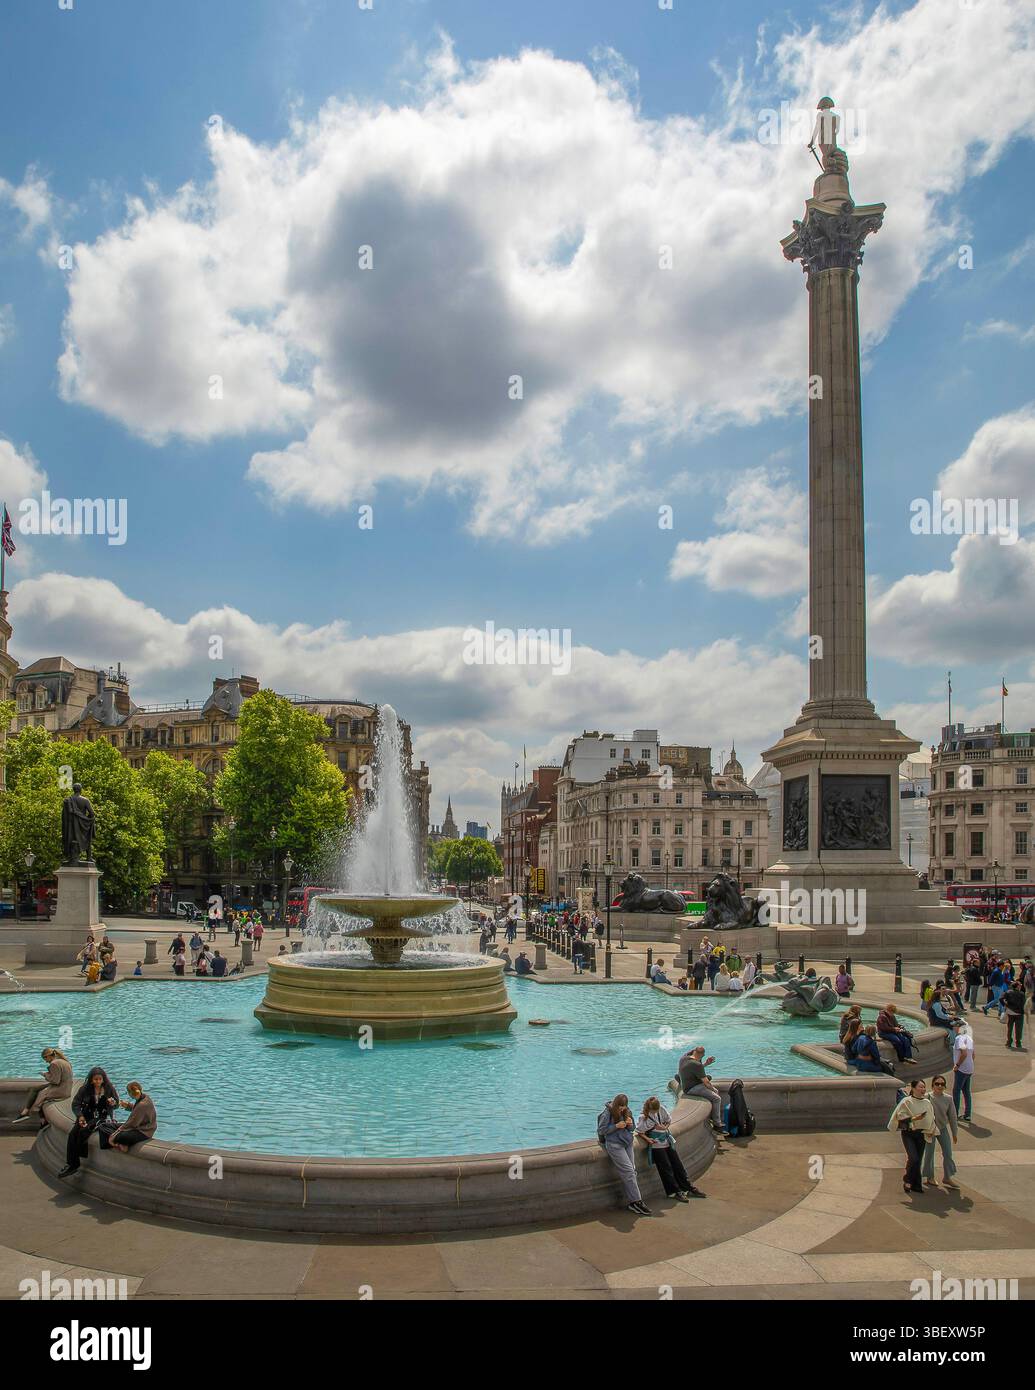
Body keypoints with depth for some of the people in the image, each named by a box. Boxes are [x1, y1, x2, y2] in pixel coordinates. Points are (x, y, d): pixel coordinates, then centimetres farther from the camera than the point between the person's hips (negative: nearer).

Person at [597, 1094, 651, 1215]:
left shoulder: (627, 1112, 8)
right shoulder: (607, 1113, -10)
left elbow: (632, 1128, 16)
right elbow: (601, 1130, -10)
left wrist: (630, 1124, -9)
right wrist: (616, 1126, -19)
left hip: (627, 1142, 7)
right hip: (614, 1145, -6)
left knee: (632, 1170, 0)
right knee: (628, 1171, -13)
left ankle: (631, 1202, 5)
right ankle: (636, 1201, -11)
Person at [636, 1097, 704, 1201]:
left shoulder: (661, 1109, -5)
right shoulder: (643, 1118, -16)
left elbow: (669, 1120, 9)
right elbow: (639, 1132, -7)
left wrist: (665, 1127, -10)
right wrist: (647, 1139, -22)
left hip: (668, 1141, 5)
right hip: (656, 1145, -5)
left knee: (678, 1165, 9)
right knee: (666, 1168, -4)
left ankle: (689, 1188, 17)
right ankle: (676, 1192, 5)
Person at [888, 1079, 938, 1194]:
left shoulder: (927, 1103, 6)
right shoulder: (906, 1101, -11)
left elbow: (931, 1119, 17)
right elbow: (900, 1115, -14)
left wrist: (931, 1131, 5)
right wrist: (914, 1118, -23)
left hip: (921, 1134, 5)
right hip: (908, 1133, -5)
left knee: (918, 1160, 8)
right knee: (913, 1158, -15)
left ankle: (916, 1185, 20)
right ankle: (907, 1181, 6)